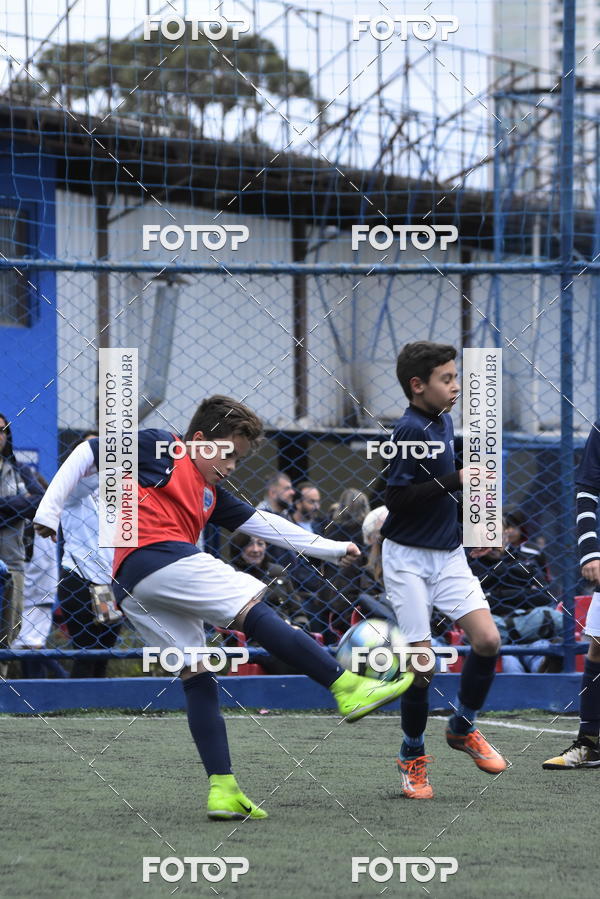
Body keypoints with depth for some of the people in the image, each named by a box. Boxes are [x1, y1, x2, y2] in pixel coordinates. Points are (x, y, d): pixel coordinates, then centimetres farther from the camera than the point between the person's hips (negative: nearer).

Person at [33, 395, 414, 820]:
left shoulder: (211, 493, 29)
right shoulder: (159, 448, 8)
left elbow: (262, 522, 30)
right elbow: (89, 454, 8)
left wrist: (332, 548, 28)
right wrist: (50, 509, 0)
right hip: (158, 557, -10)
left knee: (198, 680, 6)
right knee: (257, 613, -14)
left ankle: (223, 790, 0)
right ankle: (349, 688, -21)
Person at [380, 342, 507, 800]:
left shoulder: (443, 422, 9)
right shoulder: (412, 430, -16)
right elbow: (397, 498, -21)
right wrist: (453, 482, -21)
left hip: (448, 554, 7)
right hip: (410, 559, -7)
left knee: (487, 638, -10)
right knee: (421, 661, -6)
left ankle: (463, 727, 12)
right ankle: (413, 757, 14)